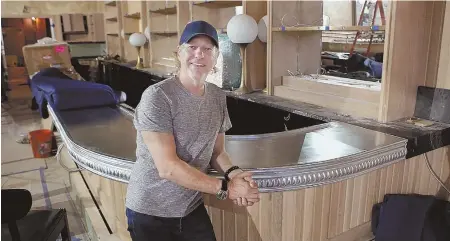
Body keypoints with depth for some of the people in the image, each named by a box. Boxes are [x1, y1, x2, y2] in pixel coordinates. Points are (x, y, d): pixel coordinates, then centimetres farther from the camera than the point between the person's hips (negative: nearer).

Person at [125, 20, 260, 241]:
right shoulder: (157, 97, -21)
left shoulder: (218, 97, 0)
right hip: (150, 212, -5)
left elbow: (217, 152, 5)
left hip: (192, 208, 5)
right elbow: (168, 167, -25)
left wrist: (233, 173, -15)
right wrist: (226, 188, -23)